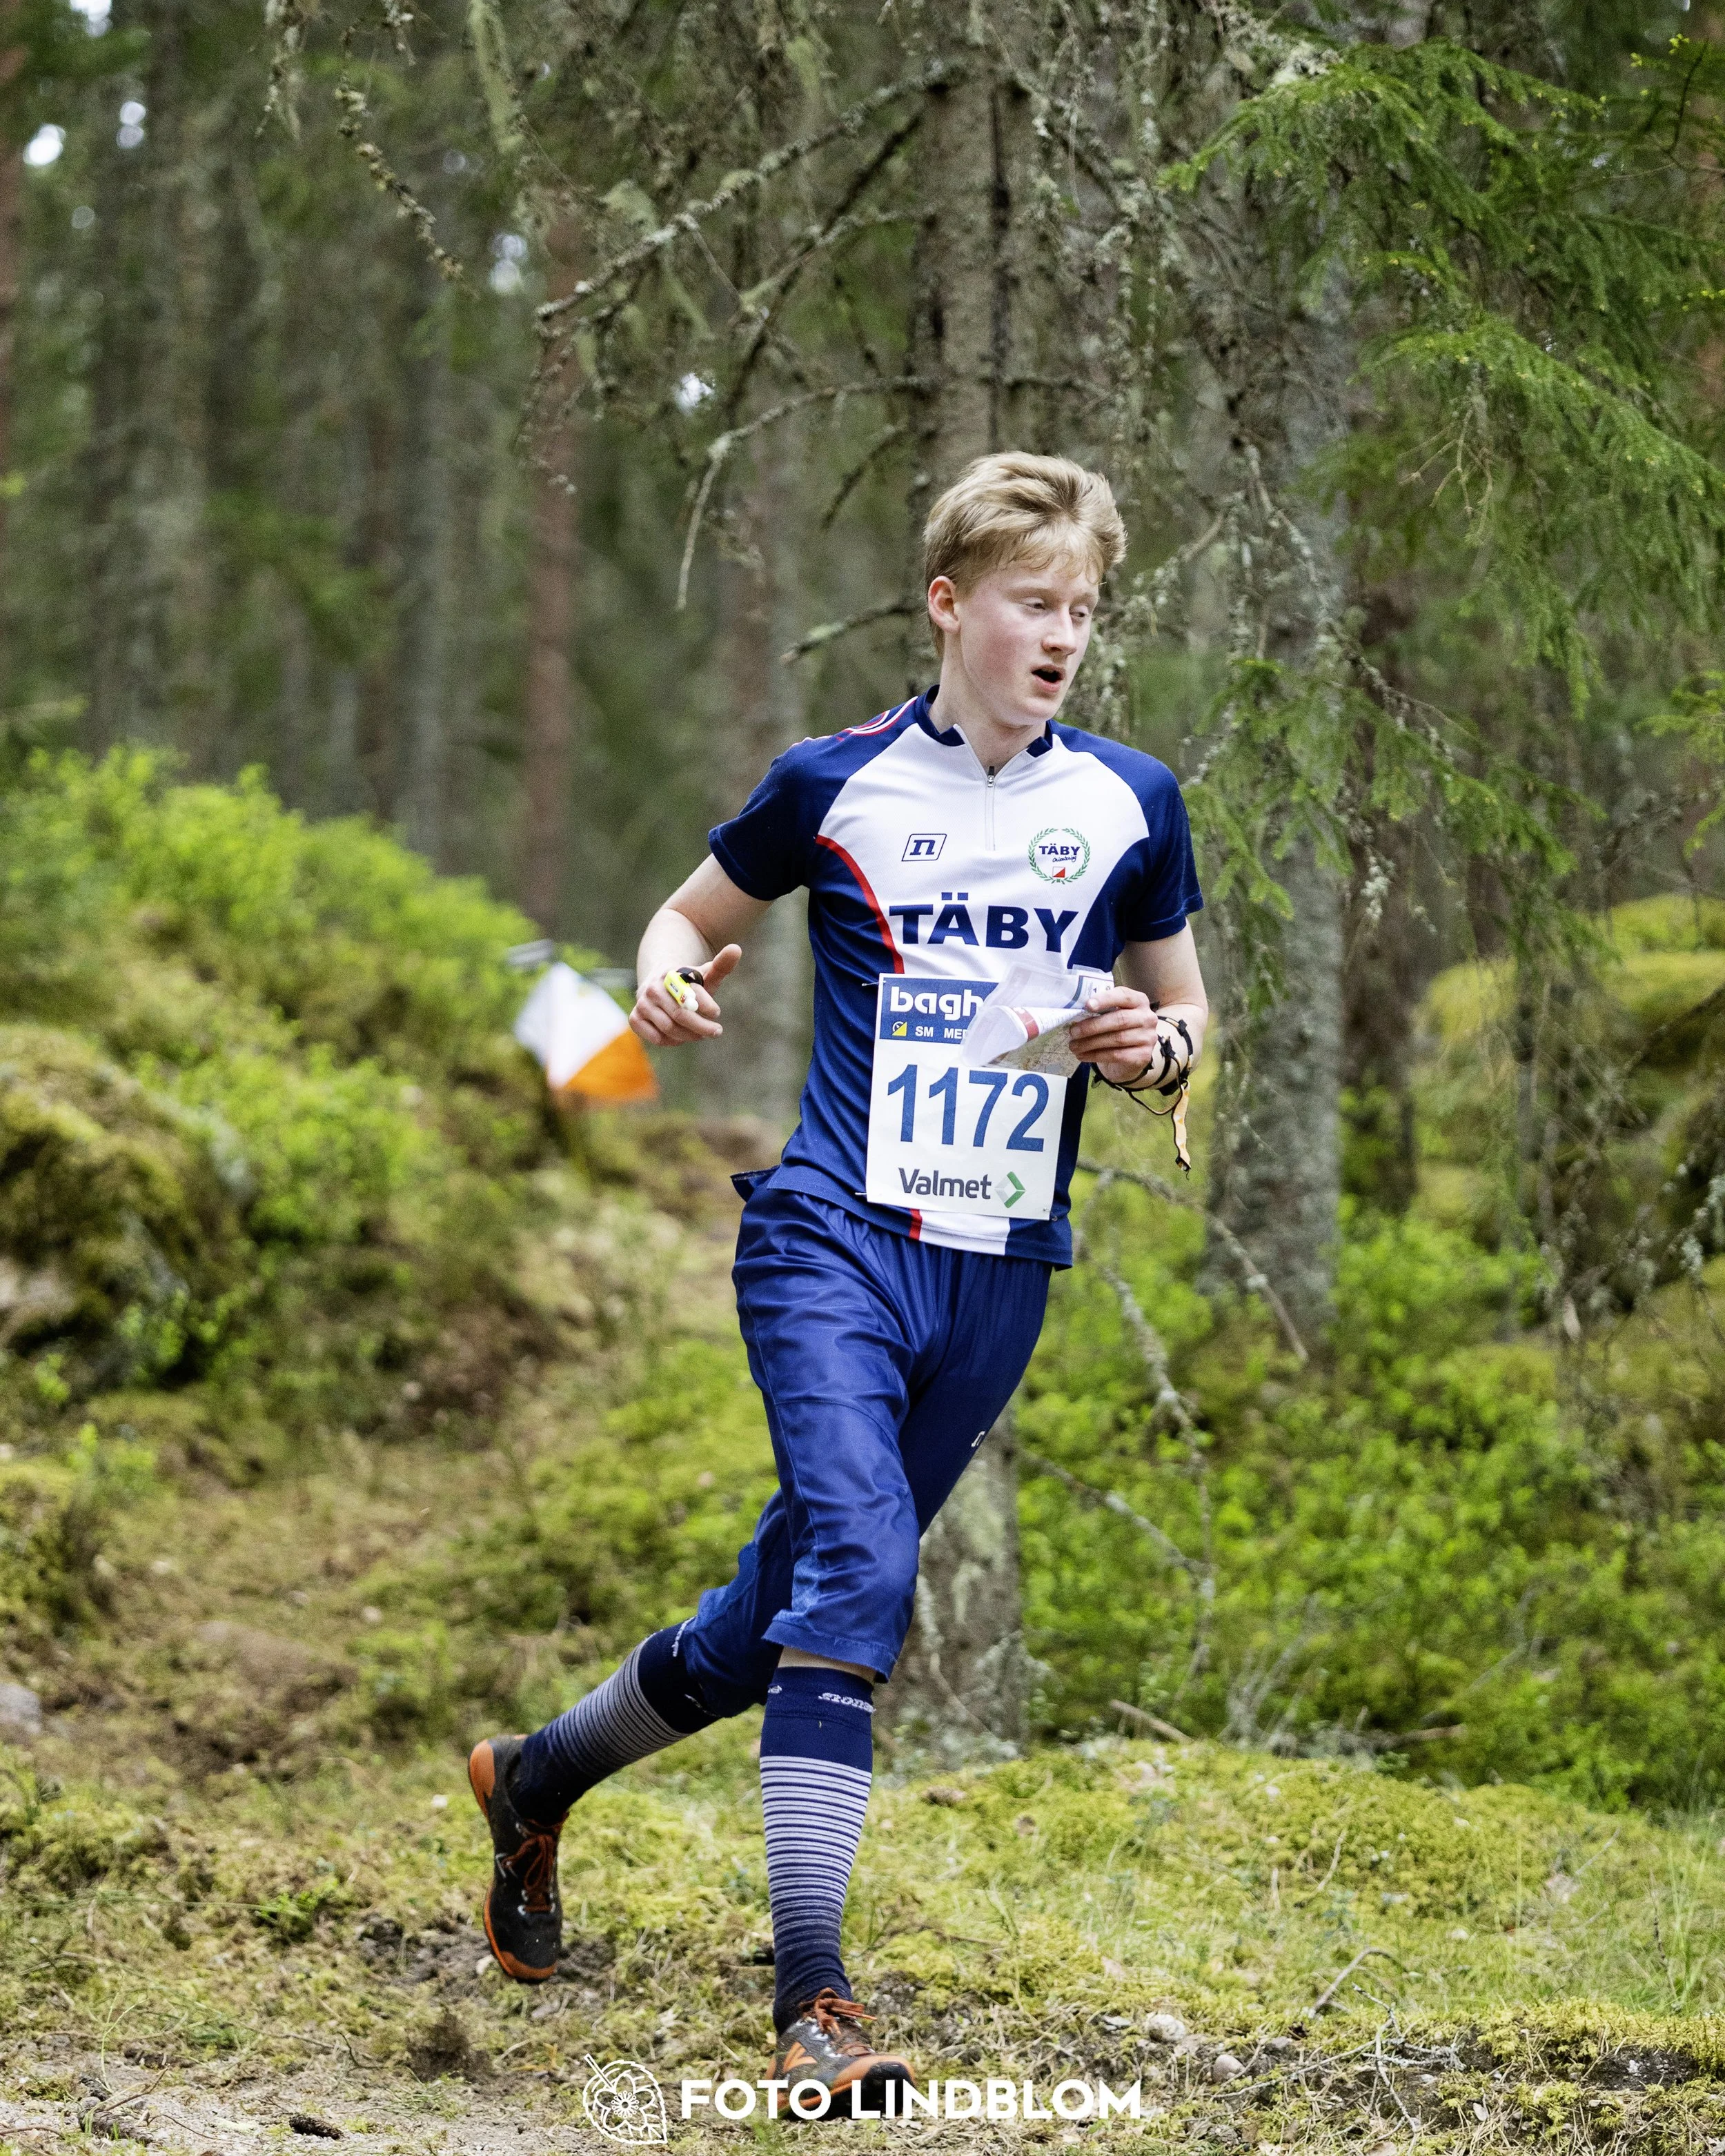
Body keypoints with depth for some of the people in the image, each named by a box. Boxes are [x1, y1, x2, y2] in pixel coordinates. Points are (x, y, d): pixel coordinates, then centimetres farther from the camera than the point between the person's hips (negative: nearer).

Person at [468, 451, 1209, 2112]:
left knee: (788, 1610, 12)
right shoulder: (835, 783, 2)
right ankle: (811, 2001, -23)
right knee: (856, 1564, -23)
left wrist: (1151, 1045, -6)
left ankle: (536, 1777, 38)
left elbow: (1185, 1016, 17)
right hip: (834, 1232, -3)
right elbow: (693, 913, 16)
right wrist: (668, 979, -6)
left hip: (1002, 1275, 4)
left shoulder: (1130, 804, 7)